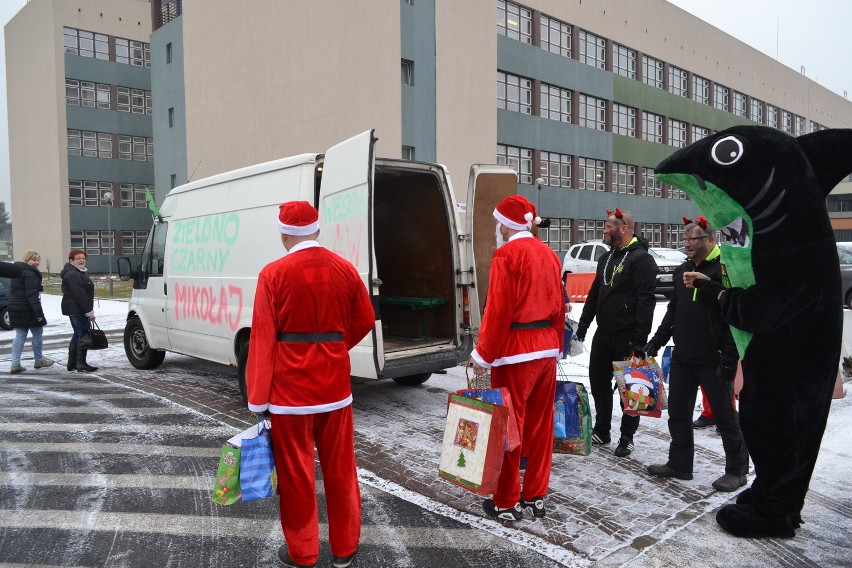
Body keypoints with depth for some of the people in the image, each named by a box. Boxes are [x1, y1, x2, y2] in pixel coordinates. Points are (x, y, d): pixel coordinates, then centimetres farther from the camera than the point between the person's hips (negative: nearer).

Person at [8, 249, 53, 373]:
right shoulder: (30, 273, -16)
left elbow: (14, 291, 22)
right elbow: (31, 294, -23)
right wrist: (38, 311, -24)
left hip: (15, 308, 9)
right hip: (27, 310, -9)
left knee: (20, 335, 9)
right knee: (37, 333, 7)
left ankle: (15, 364, 3)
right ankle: (38, 360, 18)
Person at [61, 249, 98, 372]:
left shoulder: (80, 273, 18)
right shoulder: (72, 275, -17)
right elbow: (79, 295, -23)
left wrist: (88, 310, 18)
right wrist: (89, 311, -22)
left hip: (75, 310, 11)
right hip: (77, 310, -11)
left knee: (78, 335, 17)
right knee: (84, 335, -8)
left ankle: (72, 363, 24)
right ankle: (81, 365, -5)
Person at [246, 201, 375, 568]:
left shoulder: (273, 273, -10)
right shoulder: (344, 269, 1)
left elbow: (263, 340, -10)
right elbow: (365, 320, 6)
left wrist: (257, 399, -5)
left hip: (290, 387, -3)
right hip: (335, 384, 3)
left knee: (296, 471, 10)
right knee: (339, 467, 15)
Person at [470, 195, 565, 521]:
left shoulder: (507, 254, -12)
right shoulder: (547, 253, 11)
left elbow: (498, 309, -16)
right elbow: (558, 305, 14)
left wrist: (483, 355, -11)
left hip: (515, 351, -8)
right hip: (547, 348, 8)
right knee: (540, 423, 13)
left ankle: (507, 502, 11)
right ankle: (536, 496, 24)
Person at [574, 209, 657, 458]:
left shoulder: (641, 259, -11)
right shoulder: (606, 259, 15)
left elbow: (646, 301, -18)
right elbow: (594, 295, 20)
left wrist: (640, 339, -22)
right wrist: (582, 327, 15)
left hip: (627, 337, -8)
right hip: (603, 335, 8)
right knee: (598, 382, 13)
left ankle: (627, 437, 17)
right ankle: (601, 432, 28)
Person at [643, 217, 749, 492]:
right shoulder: (682, 271, 11)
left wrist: (729, 359, -20)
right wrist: (657, 340, 13)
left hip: (713, 360, -7)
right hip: (682, 357, 8)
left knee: (725, 415, 5)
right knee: (678, 412, 13)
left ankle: (737, 470, 20)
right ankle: (679, 464, 26)